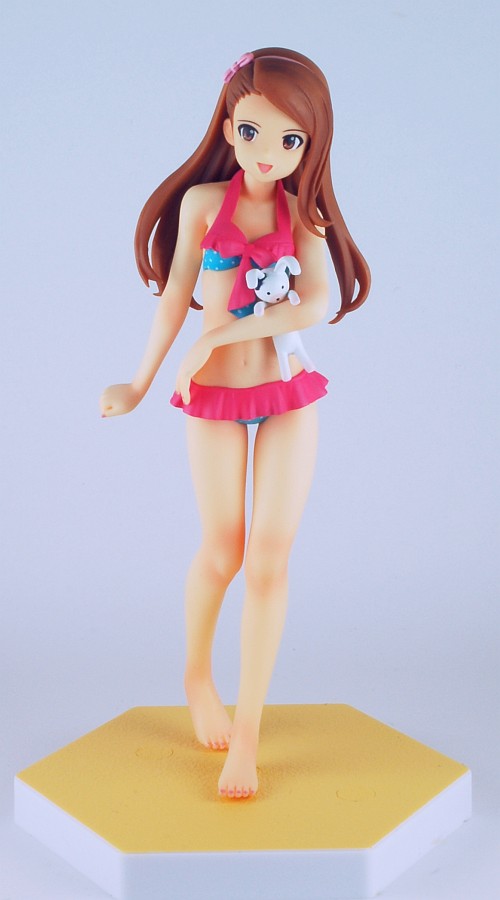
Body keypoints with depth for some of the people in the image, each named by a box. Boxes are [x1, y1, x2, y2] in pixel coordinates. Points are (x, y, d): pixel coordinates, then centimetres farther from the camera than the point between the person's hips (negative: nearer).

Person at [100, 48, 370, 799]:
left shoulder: (302, 213, -3)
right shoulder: (204, 200, -4)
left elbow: (315, 305, -17)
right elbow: (176, 296, 1)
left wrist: (223, 335, -21)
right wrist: (142, 385, 2)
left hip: (290, 395, 1)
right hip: (213, 398, 0)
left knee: (270, 559, -3)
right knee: (222, 553, 8)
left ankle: (246, 736, 3)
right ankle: (197, 677, 36)